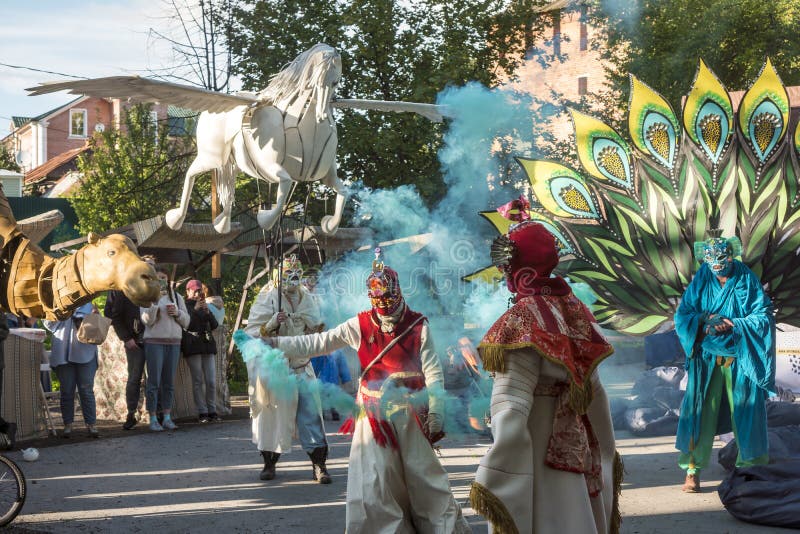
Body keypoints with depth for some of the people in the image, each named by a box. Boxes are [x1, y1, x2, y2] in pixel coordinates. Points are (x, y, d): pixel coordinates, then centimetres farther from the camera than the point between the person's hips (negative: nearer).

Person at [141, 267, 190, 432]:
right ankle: (153, 419, -4)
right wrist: (155, 301, -18)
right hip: (154, 342, -4)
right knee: (154, 381, -6)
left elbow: (186, 321, 15)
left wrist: (177, 312, -5)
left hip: (174, 342, 4)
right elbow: (147, 320, -9)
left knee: (169, 381, 5)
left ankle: (167, 417, 9)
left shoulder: (177, 297, 15)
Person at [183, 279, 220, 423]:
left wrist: (207, 312, -5)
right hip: (193, 346, -5)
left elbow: (215, 325, 11)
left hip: (208, 345, 5)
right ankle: (202, 412, -4)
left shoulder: (204, 305, 21)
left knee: (211, 381, 1)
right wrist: (195, 310, -12)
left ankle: (212, 411, 5)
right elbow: (185, 324, -9)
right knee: (198, 381, -7)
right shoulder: (184, 306, 4)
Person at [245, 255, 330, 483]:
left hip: (301, 367, 3)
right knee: (272, 413, 5)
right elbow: (252, 332, -10)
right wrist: (271, 324, -24)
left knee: (310, 411, -5)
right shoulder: (267, 298, -6)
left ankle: (318, 463, 0)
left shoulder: (306, 298, 6)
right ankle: (269, 462, 21)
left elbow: (316, 328, 16)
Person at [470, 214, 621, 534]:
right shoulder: (574, 311, 4)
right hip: (574, 454, 7)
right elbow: (594, 391, 11)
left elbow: (511, 410, -25)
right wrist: (606, 454, 21)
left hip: (535, 459, -7)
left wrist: (490, 484, -26)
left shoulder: (521, 321, -18)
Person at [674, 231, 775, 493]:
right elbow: (682, 316, 2)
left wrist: (734, 325, -18)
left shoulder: (747, 281, -1)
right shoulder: (700, 282, 4)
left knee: (745, 413, 2)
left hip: (741, 360, -1)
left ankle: (750, 469, 14)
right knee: (700, 412, -3)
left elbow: (764, 316, -5)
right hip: (706, 360, 1)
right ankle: (692, 471, 1)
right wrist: (704, 321, -17)